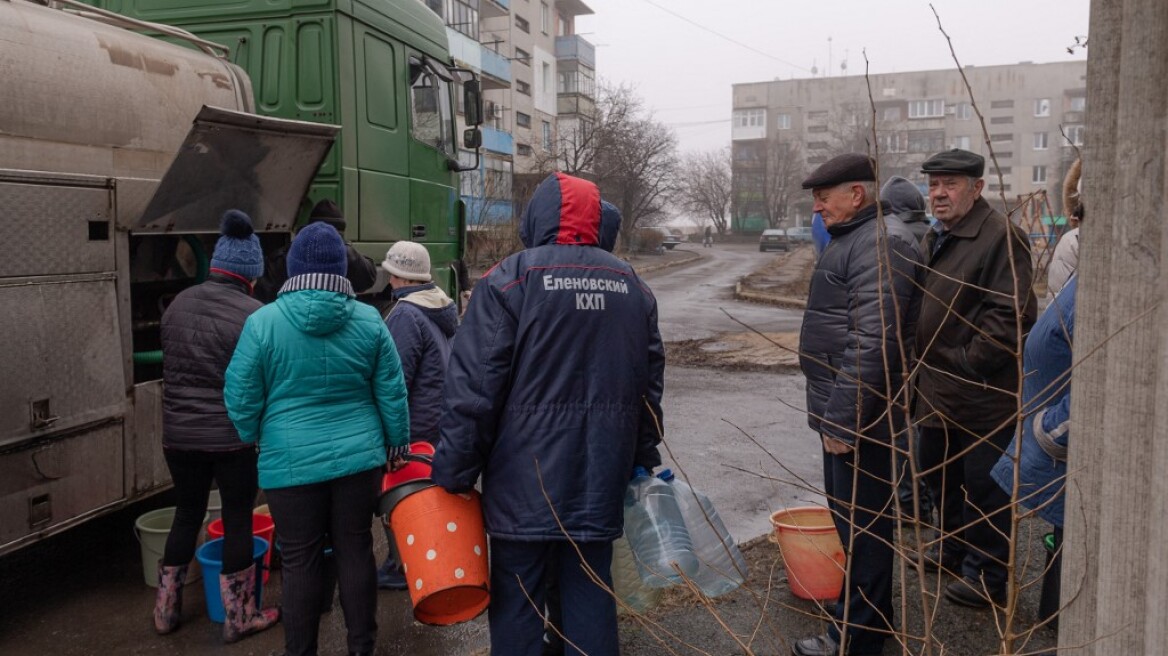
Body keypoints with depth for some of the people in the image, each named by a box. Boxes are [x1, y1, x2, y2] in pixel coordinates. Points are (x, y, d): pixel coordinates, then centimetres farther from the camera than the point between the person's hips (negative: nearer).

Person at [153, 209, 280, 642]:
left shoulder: (178, 305, 4)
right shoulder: (253, 315, -15)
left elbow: (170, 369, 13)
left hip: (178, 433, 6)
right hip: (232, 436, -5)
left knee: (187, 514, 20)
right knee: (238, 520, 8)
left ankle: (166, 611, 31)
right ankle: (238, 618, 19)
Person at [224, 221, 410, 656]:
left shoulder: (263, 321, -8)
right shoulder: (368, 319, -3)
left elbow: (241, 397, -2)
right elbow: (392, 393, 3)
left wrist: (254, 439, 16)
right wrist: (397, 443, 16)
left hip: (291, 463, -2)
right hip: (358, 457, 2)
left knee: (301, 562, 8)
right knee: (355, 552, 12)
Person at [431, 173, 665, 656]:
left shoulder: (509, 280, -7)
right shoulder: (631, 284, 10)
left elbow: (473, 387, -12)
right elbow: (650, 380, 15)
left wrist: (454, 472, -6)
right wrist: (644, 457, 24)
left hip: (527, 477, -4)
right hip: (601, 479, 5)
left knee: (516, 599, 7)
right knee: (590, 591, 15)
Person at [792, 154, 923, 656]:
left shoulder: (881, 244, -18)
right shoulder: (855, 239, 17)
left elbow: (873, 344, -25)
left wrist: (843, 419, -23)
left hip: (857, 413, -11)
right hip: (842, 408, 11)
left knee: (861, 523, 0)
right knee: (849, 516, 20)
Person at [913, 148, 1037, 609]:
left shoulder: (1001, 237, -16)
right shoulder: (934, 239, 14)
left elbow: (1008, 313, -22)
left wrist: (968, 363, -18)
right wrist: (923, 367, 14)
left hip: (982, 394, -9)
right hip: (937, 390, 9)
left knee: (983, 485, 3)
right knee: (938, 472, 22)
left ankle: (986, 574, 19)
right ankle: (954, 546, 42)